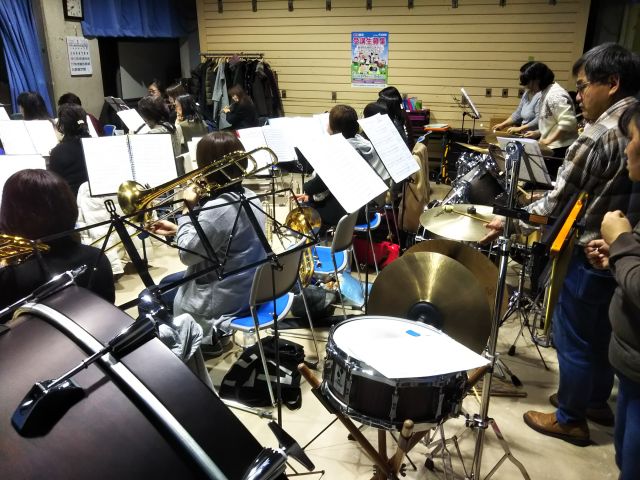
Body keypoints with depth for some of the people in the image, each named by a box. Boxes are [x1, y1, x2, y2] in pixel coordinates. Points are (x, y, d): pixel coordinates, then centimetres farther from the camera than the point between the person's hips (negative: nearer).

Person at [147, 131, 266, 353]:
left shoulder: (216, 210, -29)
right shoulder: (249, 197, -1)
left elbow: (187, 254, -18)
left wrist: (187, 211, -10)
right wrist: (177, 228, 10)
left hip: (225, 300, -8)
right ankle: (208, 335, 29)